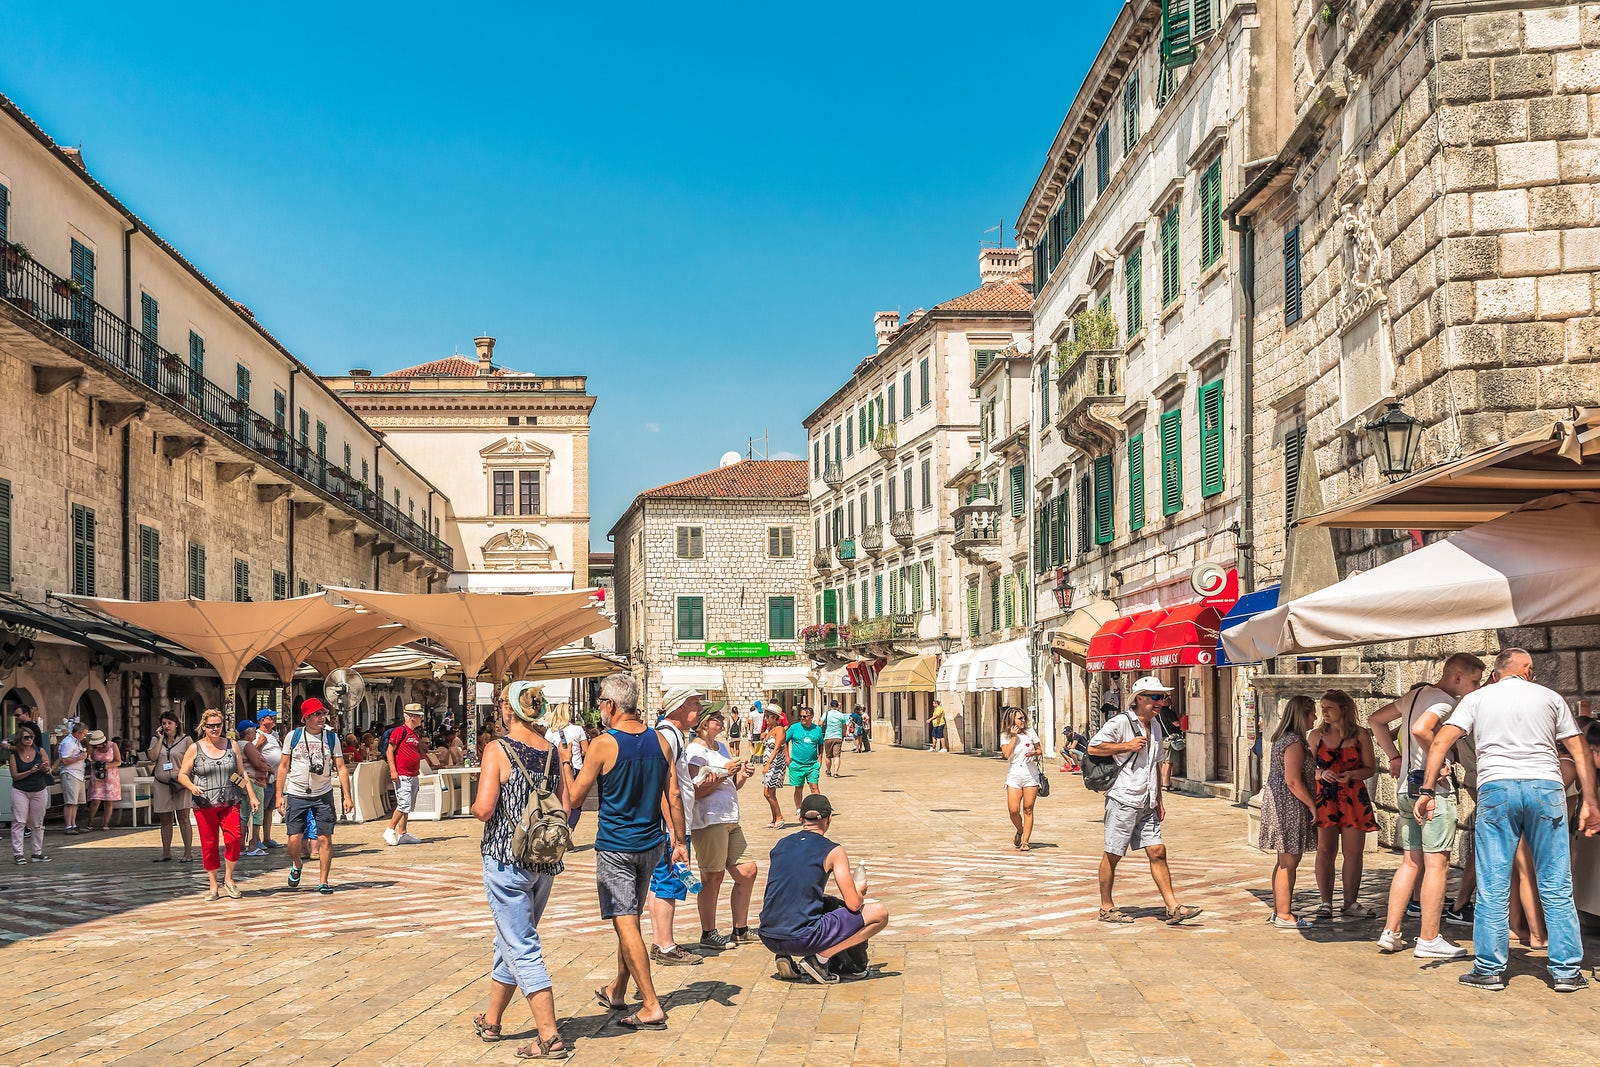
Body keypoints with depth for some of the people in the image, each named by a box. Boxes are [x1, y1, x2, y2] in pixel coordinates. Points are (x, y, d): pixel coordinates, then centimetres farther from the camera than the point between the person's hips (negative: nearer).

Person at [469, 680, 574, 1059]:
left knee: (522, 948, 0)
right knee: (510, 942, 21)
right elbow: (566, 806, 1)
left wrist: (474, 808, 3)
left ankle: (550, 1038, -3)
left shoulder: (498, 750, -12)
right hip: (545, 860, 6)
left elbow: (484, 808, -19)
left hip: (506, 859, -6)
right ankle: (491, 1020, 37)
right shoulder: (554, 751, 3)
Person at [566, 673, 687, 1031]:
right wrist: (680, 840, 11)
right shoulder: (659, 741, 0)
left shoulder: (603, 745, -15)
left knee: (625, 924, -3)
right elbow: (673, 796, 3)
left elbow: (574, 799, -7)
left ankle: (651, 1007, -5)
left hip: (615, 846, -6)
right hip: (650, 843, 6)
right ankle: (617, 991, 34)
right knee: (630, 919, 20)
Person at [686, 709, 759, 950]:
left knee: (747, 871, 10)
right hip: (708, 821, -9)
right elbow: (696, 792, -18)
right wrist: (724, 773, -16)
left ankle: (740, 929, 22)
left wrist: (743, 775, 5)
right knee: (713, 876, -5)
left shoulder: (721, 747, 18)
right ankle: (708, 934, 4)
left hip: (730, 821, 9)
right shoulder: (695, 751, -9)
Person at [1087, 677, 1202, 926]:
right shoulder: (1120, 722, -10)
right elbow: (1093, 748, -14)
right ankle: (1106, 908, 11)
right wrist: (1128, 746, -15)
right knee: (1113, 855, 1)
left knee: (1157, 852, 3)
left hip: (1146, 803, 7)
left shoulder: (1155, 727, 16)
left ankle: (1173, 907, 3)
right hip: (1123, 800, -7)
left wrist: (1159, 800, 21)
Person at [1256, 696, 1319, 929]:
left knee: (1284, 861, 16)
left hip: (1277, 801, 11)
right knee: (1289, 862, -6)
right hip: (1289, 805, -11)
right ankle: (1284, 916, -2)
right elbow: (1293, 781, -22)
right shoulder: (1294, 742, -17)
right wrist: (1313, 805, -16)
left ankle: (1279, 911, 22)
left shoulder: (1282, 739, 14)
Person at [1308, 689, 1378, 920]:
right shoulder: (1316, 735, 5)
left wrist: (1352, 774, -14)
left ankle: (1350, 903, 12)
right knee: (1325, 850, -3)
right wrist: (1322, 774, -13)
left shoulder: (1360, 735, 3)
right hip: (1324, 797, 0)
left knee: (1354, 851, 2)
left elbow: (1370, 768, 5)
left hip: (1354, 798, 0)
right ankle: (1326, 903, 4)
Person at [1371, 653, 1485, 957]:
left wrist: (1395, 757, 18)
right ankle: (1429, 940, 0)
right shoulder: (1445, 700, -12)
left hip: (1407, 788, 9)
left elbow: (1377, 720, 23)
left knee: (1411, 862, 12)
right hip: (1433, 788, -9)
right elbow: (1421, 729, -30)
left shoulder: (1415, 694, 15)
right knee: (1437, 864, -3)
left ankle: (1390, 932, 11)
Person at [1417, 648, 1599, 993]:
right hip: (1546, 787, 1)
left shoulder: (1476, 698, 13)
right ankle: (1568, 971, 11)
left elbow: (1440, 742, 2)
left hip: (1496, 787, 0)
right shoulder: (1550, 698, 15)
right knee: (1557, 887, 7)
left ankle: (1489, 970, 7)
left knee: (1493, 887, 3)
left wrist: (1428, 790, 1)